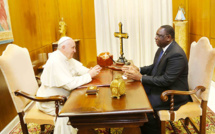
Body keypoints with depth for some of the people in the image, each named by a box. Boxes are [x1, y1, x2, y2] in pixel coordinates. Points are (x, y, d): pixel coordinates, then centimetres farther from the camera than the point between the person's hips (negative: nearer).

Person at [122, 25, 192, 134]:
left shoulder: (176, 54, -25)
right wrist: (138, 69, -3)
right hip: (160, 85, 9)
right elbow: (154, 67, 14)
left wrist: (141, 77, -25)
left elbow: (166, 80, -27)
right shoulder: (163, 48, 4)